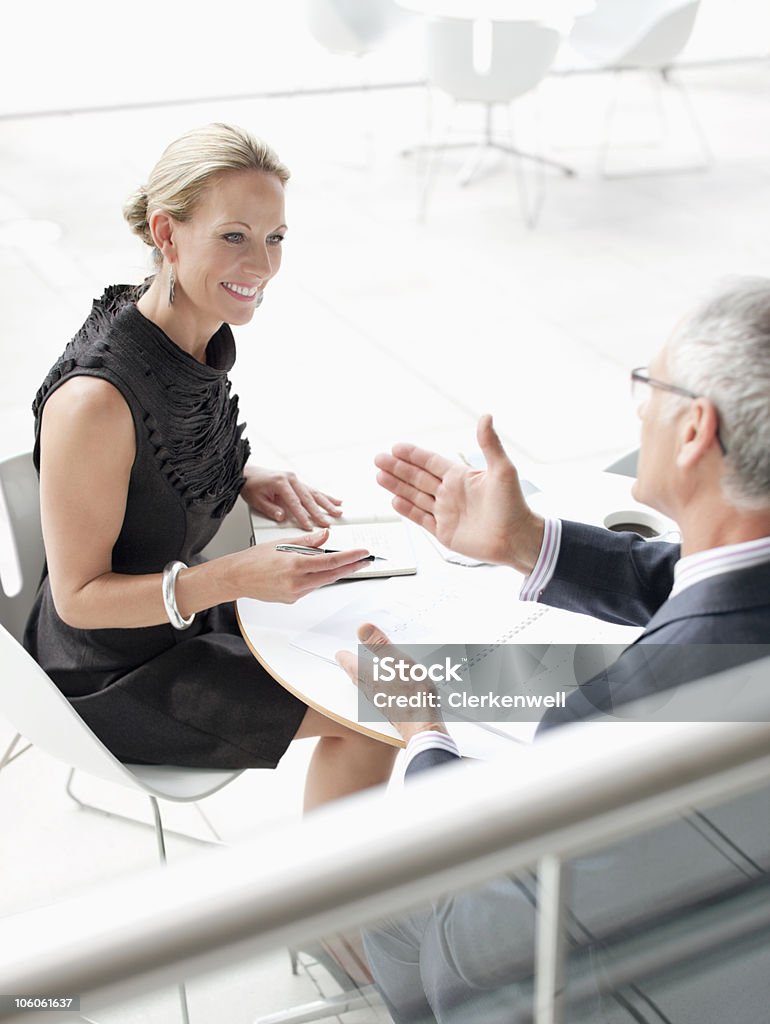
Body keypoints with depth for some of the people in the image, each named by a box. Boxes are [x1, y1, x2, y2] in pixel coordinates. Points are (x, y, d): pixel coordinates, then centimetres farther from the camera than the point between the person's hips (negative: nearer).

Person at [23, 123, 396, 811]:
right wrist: (234, 579, -35)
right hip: (114, 671, -8)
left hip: (183, 611, 8)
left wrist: (248, 482, -8)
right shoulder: (94, 398, -33)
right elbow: (79, 595, -24)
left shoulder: (205, 337, -7)